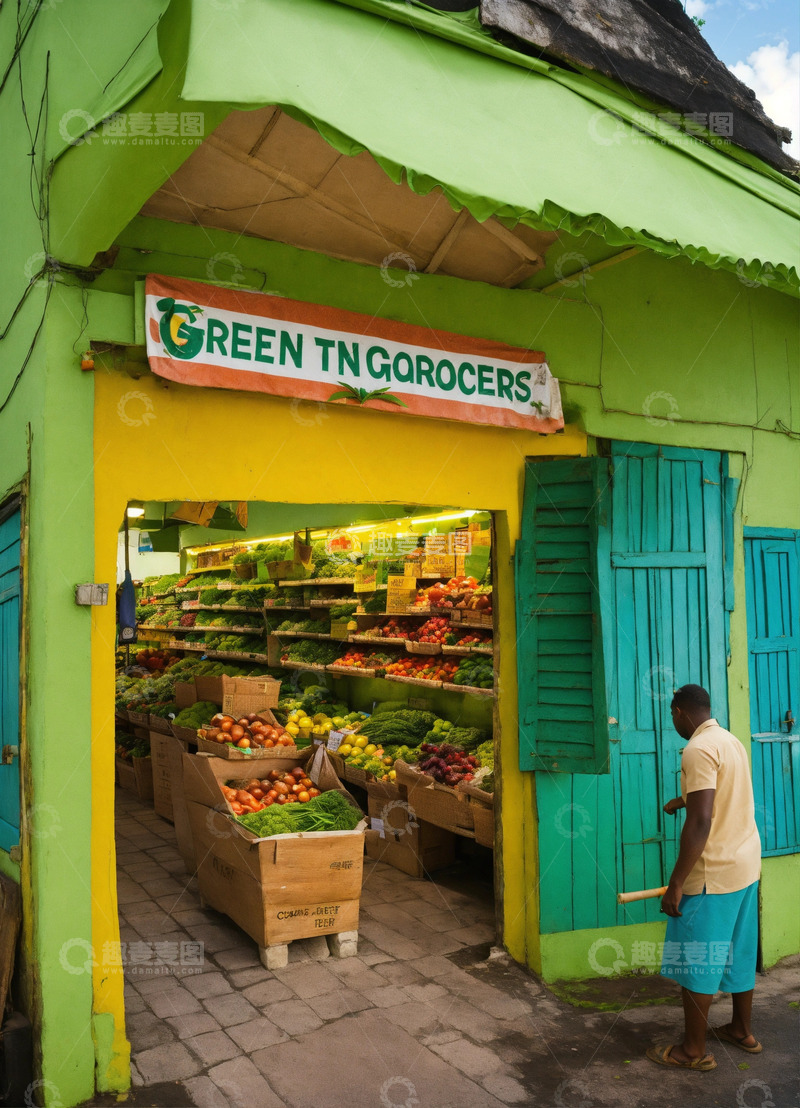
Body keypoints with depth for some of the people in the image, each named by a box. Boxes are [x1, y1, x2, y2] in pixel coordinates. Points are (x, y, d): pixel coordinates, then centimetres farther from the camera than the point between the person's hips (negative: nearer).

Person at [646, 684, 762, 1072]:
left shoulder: (698, 749, -20)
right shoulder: (732, 741, 9)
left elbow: (701, 822, -26)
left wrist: (675, 885, -22)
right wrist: (684, 799, 46)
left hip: (713, 872, -9)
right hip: (746, 865, 9)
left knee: (695, 960, 2)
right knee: (739, 952, 20)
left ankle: (694, 1050, 12)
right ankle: (742, 1030, 33)